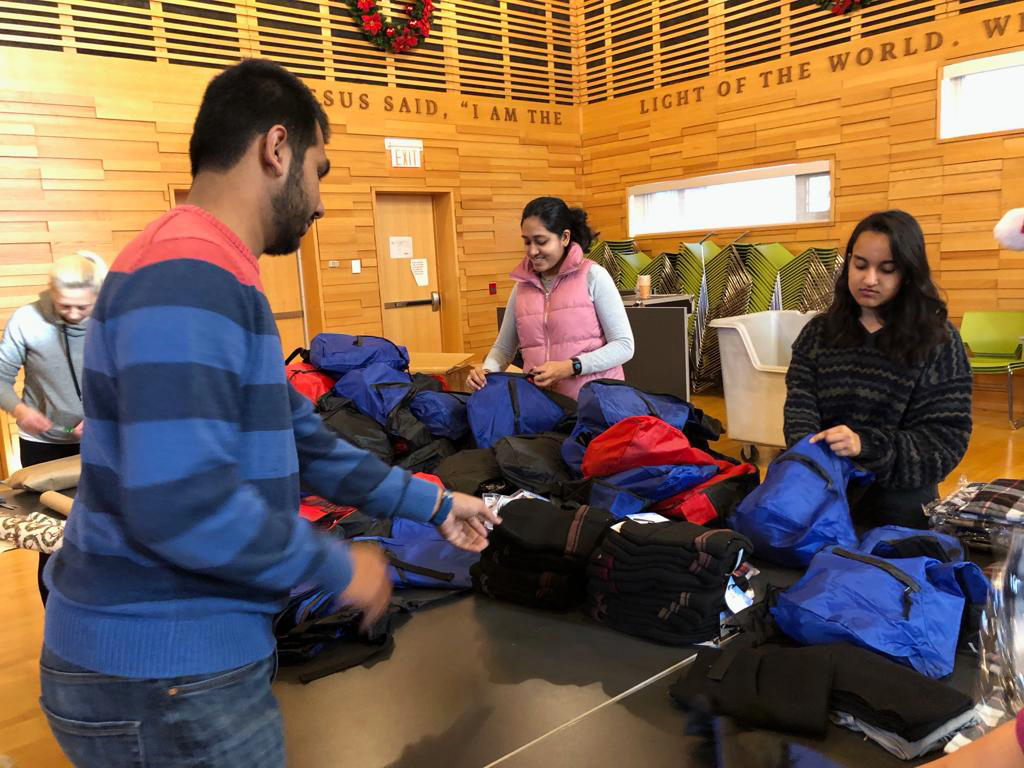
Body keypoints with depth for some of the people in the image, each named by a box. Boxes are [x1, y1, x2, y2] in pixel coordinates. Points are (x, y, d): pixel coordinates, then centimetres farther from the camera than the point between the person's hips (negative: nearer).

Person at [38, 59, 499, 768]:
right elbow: (179, 502, -31)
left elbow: (301, 440, 14)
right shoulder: (190, 275, -22)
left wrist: (432, 504, 18)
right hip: (164, 679, -9)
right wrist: (340, 567, -16)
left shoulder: (213, 278, 11)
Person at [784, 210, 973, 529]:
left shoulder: (939, 341, -6)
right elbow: (801, 407, -8)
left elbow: (946, 440, -12)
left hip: (900, 514, -2)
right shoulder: (818, 332, 2)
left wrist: (866, 446, -29)